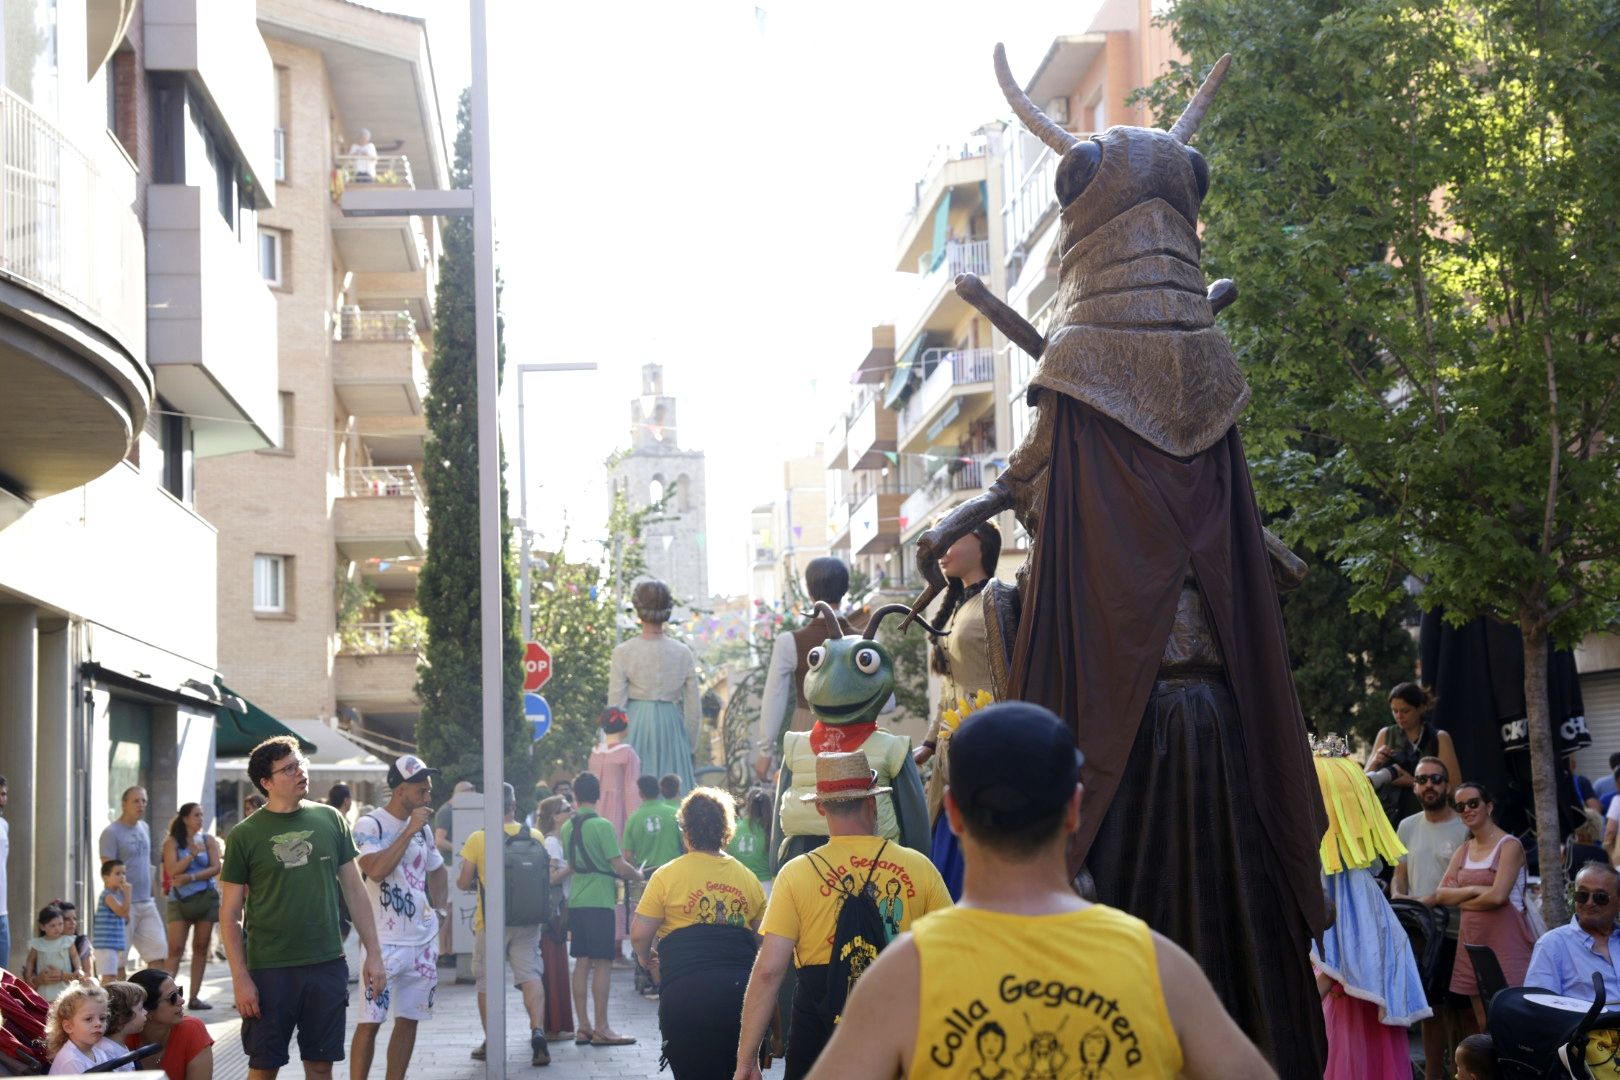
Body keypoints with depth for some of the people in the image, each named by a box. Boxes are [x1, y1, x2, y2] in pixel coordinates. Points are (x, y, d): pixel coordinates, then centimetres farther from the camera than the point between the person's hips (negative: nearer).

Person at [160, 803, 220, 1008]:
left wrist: (191, 877, -12)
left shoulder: (208, 840, 8)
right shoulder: (172, 842, 3)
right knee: (175, 949, -9)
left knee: (201, 948, 3)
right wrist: (193, 854, -15)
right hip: (180, 899, -2)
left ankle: (195, 996, 6)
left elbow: (216, 868, -1)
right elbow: (172, 871, -8)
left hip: (205, 897, 2)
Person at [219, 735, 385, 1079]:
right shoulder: (245, 836, -3)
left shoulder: (330, 820, 5)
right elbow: (229, 914, -2)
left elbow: (355, 891, 10)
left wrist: (373, 953, 5)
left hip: (327, 965, 2)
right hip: (269, 970, -2)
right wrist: (240, 979, -9)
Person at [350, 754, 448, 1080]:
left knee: (408, 1020, 9)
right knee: (370, 1021, -8)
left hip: (423, 940, 7)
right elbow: (377, 870, -26)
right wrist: (410, 830, -20)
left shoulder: (422, 827, 12)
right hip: (384, 941, -7)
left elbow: (438, 869, 27)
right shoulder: (370, 825, -10)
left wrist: (438, 907, 12)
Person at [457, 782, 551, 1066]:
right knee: (530, 975, 2)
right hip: (527, 921, 2)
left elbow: (463, 882, -6)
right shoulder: (535, 837, -2)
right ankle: (538, 1031, -17)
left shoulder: (477, 839, -9)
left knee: (487, 982, 10)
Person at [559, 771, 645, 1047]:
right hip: (599, 901, -7)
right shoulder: (601, 825, -12)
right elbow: (619, 865, -15)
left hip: (576, 900, 7)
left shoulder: (567, 827, 9)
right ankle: (601, 1029, -5)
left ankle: (582, 1027, 10)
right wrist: (637, 875, 6)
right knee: (602, 963, -4)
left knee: (582, 963, 9)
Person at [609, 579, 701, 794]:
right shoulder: (682, 653, 0)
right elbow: (693, 707, 5)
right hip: (671, 729, 2)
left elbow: (615, 706, -4)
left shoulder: (623, 652, -7)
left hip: (635, 727, -2)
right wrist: (689, 745, 16)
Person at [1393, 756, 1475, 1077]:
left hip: (1455, 932, -5)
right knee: (1431, 1010, 11)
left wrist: (1431, 901, -20)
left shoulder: (1464, 828, -5)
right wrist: (1399, 898, -3)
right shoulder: (1407, 827, 13)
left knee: (1462, 1010, -3)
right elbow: (1399, 877, 18)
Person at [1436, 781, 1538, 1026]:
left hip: (1506, 940, -6)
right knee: (1484, 1026, 7)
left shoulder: (1509, 846, -5)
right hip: (1473, 939, 7)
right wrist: (1474, 890, -10)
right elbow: (1441, 895, 5)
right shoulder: (1463, 851, 15)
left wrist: (1461, 902, -1)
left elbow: (1498, 895, -16)